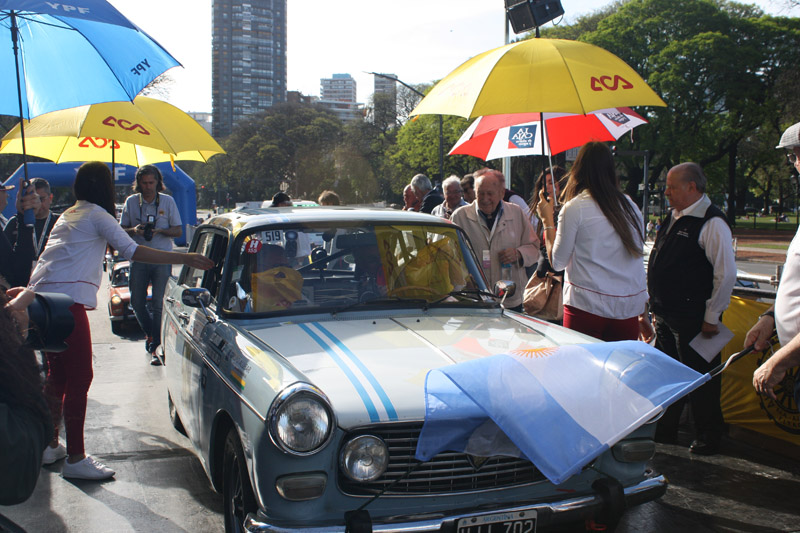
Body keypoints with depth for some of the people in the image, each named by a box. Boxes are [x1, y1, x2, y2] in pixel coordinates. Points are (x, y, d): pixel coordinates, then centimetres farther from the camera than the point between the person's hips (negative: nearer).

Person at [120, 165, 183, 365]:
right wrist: (134, 230, -12)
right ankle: (150, 332, 33)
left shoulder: (167, 201, 3)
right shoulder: (131, 202, 6)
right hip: (138, 258, 2)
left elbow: (178, 230, 3)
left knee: (159, 303, -7)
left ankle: (155, 347, -2)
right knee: (137, 302, 6)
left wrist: (160, 230, -16)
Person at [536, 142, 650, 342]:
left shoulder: (575, 207, -6)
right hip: (628, 309, 5)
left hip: (587, 306, -5)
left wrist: (547, 221, 10)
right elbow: (638, 260, 15)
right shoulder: (630, 206, 9)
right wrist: (643, 314, 23)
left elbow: (558, 262, -1)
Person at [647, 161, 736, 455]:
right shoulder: (673, 217, 12)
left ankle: (707, 440, 19)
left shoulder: (712, 223, -16)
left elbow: (726, 273, -17)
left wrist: (712, 317, -16)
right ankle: (664, 434, 30)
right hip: (666, 317, 9)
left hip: (694, 320, -9)